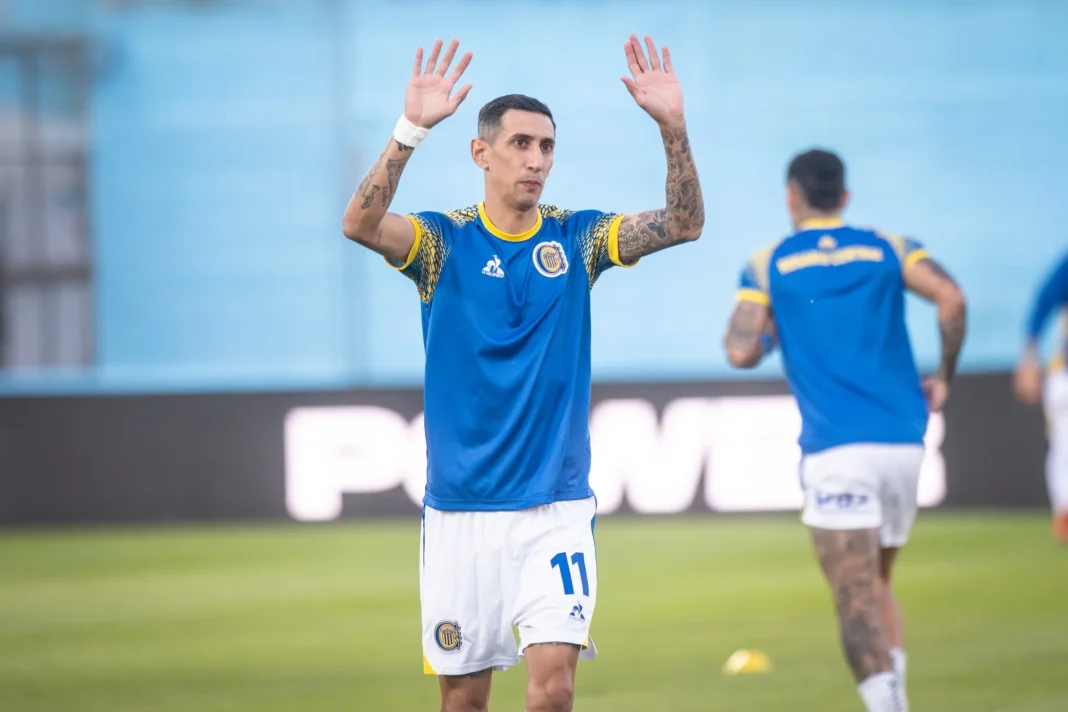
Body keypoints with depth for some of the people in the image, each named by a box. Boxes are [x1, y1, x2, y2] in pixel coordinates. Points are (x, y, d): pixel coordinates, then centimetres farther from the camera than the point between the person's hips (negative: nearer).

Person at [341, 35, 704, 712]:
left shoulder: (576, 238, 4)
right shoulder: (444, 241, -2)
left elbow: (685, 223, -8)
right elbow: (361, 225, -21)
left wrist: (673, 126, -23)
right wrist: (412, 128, -35)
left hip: (556, 508, 1)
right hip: (459, 510, 0)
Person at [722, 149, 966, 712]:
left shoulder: (767, 266, 5)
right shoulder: (888, 250, 10)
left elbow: (740, 352, -5)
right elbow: (950, 298, -6)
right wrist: (944, 378, 5)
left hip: (835, 449, -3)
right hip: (903, 440, 3)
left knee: (857, 603, -7)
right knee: (877, 584, 21)